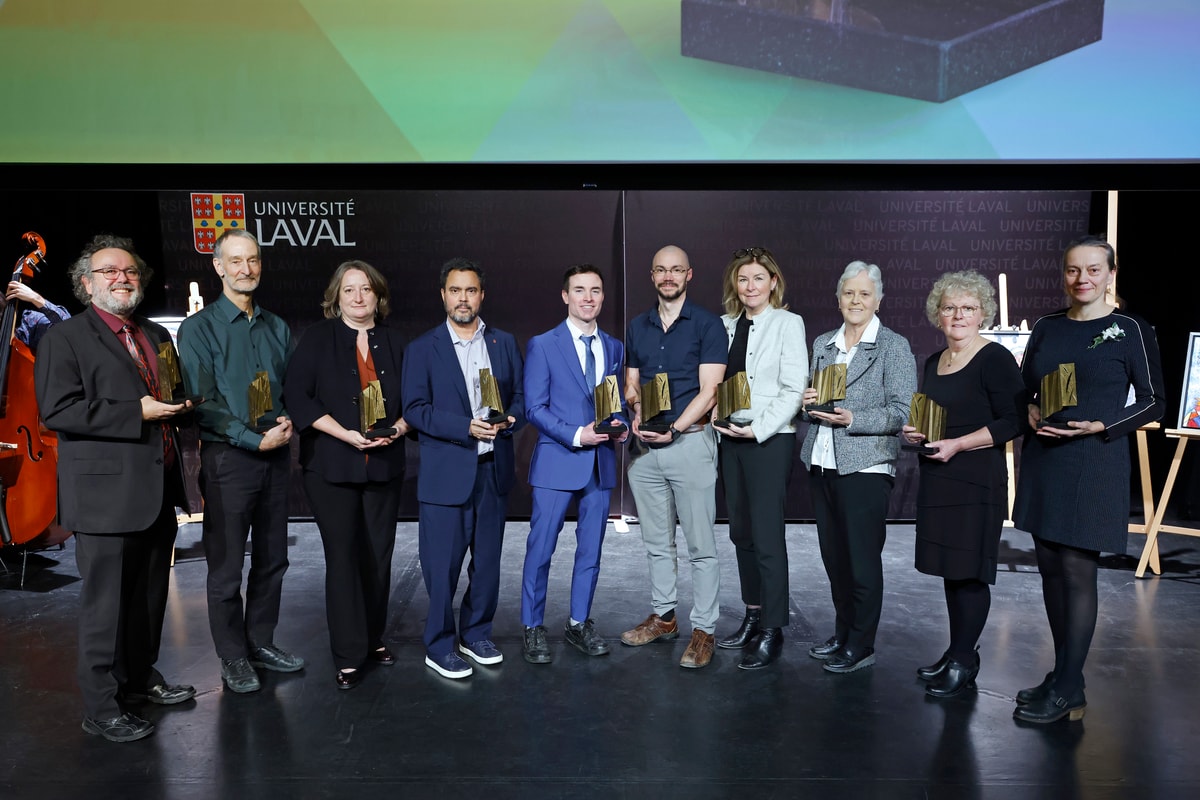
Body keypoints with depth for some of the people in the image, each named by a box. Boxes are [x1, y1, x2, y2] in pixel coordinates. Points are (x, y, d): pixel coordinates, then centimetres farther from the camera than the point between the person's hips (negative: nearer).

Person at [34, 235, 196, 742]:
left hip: (157, 492, 7)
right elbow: (57, 409, -15)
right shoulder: (64, 338, -4)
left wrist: (179, 405, 4)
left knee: (150, 596, 17)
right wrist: (136, 412, -20)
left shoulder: (158, 337, 17)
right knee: (105, 604, 1)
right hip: (106, 495, -7)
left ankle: (140, 679, 34)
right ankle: (101, 708, 14)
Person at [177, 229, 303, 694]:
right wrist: (256, 440, -17)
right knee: (227, 566, 4)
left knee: (272, 559, 13)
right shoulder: (199, 328, -4)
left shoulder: (277, 328, 11)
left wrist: (288, 422, -6)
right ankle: (233, 658, 19)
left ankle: (261, 642, 29)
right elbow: (204, 404, -10)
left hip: (276, 456, 5)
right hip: (228, 458, -5)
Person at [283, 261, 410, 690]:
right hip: (332, 466, -3)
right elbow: (297, 395, -9)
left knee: (379, 555, 9)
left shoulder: (394, 342, 10)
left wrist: (399, 427, -10)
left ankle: (374, 639, 26)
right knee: (342, 557, -1)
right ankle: (348, 656, 9)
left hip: (385, 465, 3)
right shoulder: (317, 339, 0)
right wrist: (346, 434, -17)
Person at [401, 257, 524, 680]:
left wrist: (510, 418, -13)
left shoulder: (504, 342, 9)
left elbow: (520, 396, 10)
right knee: (442, 564, 2)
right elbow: (415, 410, -7)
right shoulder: (423, 348, -1)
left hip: (493, 470, 4)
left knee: (487, 560, 13)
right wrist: (467, 428, -18)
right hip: (445, 473, -3)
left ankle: (477, 634, 30)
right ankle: (439, 647, 18)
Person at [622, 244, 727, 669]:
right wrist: (638, 416, -7)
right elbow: (631, 386, 14)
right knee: (656, 541, 14)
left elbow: (709, 391, -9)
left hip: (690, 442, -5)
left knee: (700, 545, 0)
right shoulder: (637, 327, 13)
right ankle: (663, 616, 28)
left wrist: (673, 429, -18)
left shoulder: (707, 324, -3)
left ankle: (703, 630, 9)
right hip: (645, 447, 5)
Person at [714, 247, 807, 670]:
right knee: (741, 534, 12)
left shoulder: (788, 323, -4)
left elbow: (794, 389, -10)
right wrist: (716, 414, -2)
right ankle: (752, 618, 25)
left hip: (770, 440, -6)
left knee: (768, 537, -5)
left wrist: (758, 429, -15)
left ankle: (772, 631, 6)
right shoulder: (726, 325, 11)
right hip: (731, 439, 6)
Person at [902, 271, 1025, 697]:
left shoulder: (995, 358, -8)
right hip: (936, 477, 8)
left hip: (977, 478, -7)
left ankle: (964, 661, 8)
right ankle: (956, 651, 25)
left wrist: (957, 444, -19)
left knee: (969, 570, -3)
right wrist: (914, 431, 3)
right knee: (948, 566, 13)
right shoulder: (934, 362, 15)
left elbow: (1013, 421, -13)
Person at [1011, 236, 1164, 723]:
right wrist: (1030, 414, -5)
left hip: (1095, 465, -5)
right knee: (1050, 567, 9)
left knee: (1078, 570, -4)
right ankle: (1067, 676, 24)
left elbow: (1153, 403, -1)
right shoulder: (1046, 329, 9)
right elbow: (1022, 390, 16)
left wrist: (1099, 427, -14)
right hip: (1043, 461, 5)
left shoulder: (1131, 331, -3)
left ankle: (1066, 691, 7)